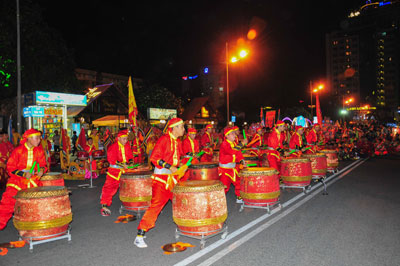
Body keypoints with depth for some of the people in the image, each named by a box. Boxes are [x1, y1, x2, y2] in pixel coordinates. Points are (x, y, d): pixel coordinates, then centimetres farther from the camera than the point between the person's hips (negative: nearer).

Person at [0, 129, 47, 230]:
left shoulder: (39, 151, 5)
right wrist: (23, 174, -16)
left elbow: (43, 164, 12)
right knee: (8, 200, -15)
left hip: (33, 180, 2)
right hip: (17, 179, -2)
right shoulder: (18, 150, -4)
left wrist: (41, 170, -12)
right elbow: (10, 167, -2)